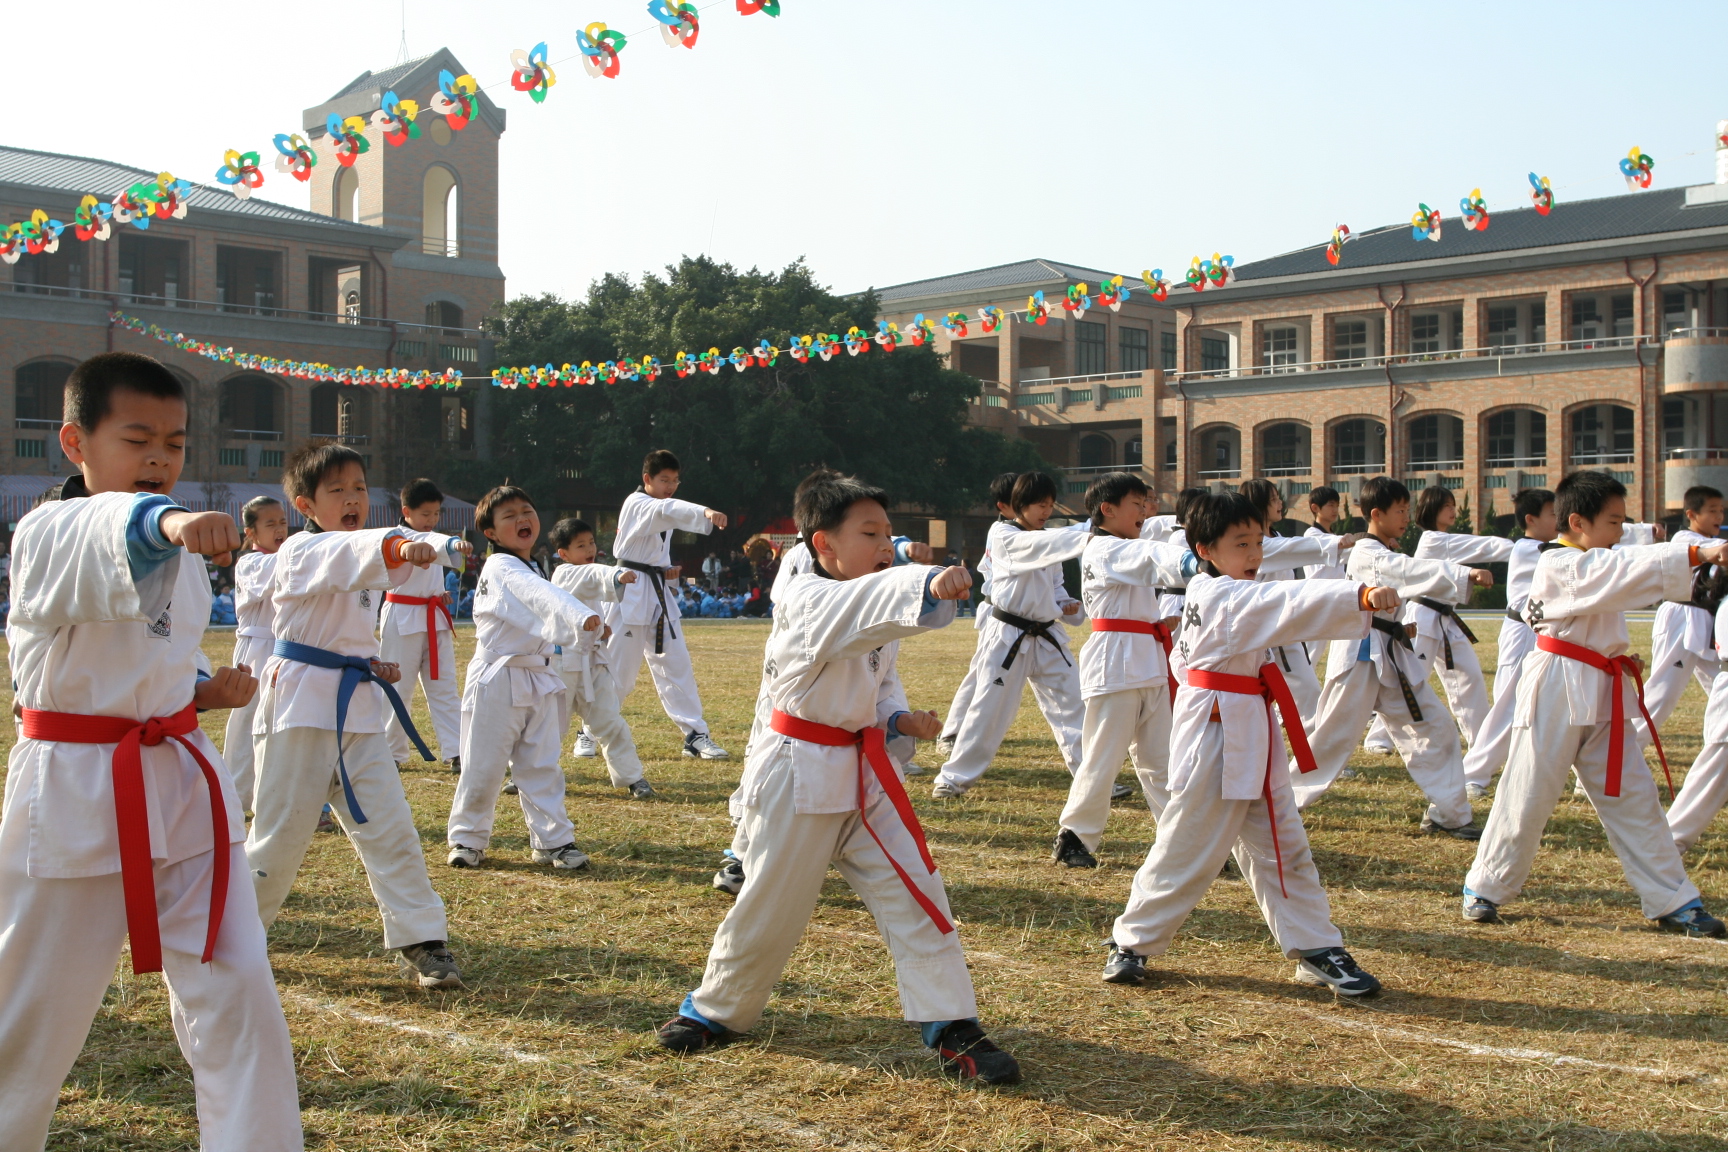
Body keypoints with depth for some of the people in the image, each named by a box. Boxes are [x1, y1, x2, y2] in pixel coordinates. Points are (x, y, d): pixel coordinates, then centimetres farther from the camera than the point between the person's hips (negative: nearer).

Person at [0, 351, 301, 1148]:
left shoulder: (179, 550, 10)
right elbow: (114, 536, -39)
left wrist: (204, 689, 2)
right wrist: (169, 522, -61)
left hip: (182, 784, 5)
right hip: (74, 794, -5)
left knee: (235, 993, 0)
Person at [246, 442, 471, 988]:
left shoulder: (358, 563, 15)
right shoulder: (302, 552, -10)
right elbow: (351, 553, -35)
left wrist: (373, 664, 6)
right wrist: (403, 546, -56)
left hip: (356, 707, 6)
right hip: (301, 703, -6)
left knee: (390, 828, 0)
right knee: (280, 833, 3)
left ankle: (422, 942, 3)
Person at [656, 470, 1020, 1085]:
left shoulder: (874, 620, 8)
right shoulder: (808, 601, -18)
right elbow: (857, 605, -41)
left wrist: (901, 720, -4)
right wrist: (928, 584, -59)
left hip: (863, 774, 7)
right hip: (799, 776, -6)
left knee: (913, 892, -2)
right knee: (770, 907, 7)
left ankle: (952, 1029, 5)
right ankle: (714, 1011, 31)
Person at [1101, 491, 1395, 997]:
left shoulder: (1228, 593, 13)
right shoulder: (1219, 596, -18)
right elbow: (1288, 604, -31)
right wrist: (1361, 596, -41)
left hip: (1252, 736, 9)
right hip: (1216, 733, -9)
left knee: (1283, 844, 10)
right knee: (1186, 845, 0)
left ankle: (1317, 950, 17)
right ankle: (1131, 942, 16)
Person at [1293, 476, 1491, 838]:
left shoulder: (1386, 555, 15)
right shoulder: (1368, 556, -16)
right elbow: (1412, 571, -31)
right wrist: (1466, 574, -41)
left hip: (1391, 656, 9)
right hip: (1361, 655, -9)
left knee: (1435, 727, 4)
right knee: (1334, 735, -2)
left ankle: (1448, 813, 9)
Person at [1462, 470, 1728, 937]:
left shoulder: (1592, 562, 17)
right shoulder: (1561, 565, -16)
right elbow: (1626, 571, -29)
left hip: (1603, 696, 9)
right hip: (1557, 692, -9)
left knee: (1633, 797, 9)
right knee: (1527, 796, -1)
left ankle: (1674, 902, 15)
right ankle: (1484, 889, 14)